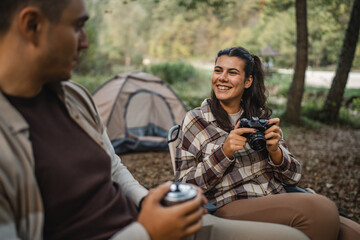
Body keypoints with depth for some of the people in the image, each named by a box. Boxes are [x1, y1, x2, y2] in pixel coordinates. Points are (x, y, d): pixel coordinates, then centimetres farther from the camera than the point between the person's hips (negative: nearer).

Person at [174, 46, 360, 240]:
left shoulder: (261, 116, 12)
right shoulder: (195, 120, 2)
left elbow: (293, 177, 13)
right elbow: (185, 186, -3)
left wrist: (275, 151, -8)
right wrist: (225, 152, -16)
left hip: (279, 206, 4)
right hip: (229, 210, -4)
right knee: (318, 208, -29)